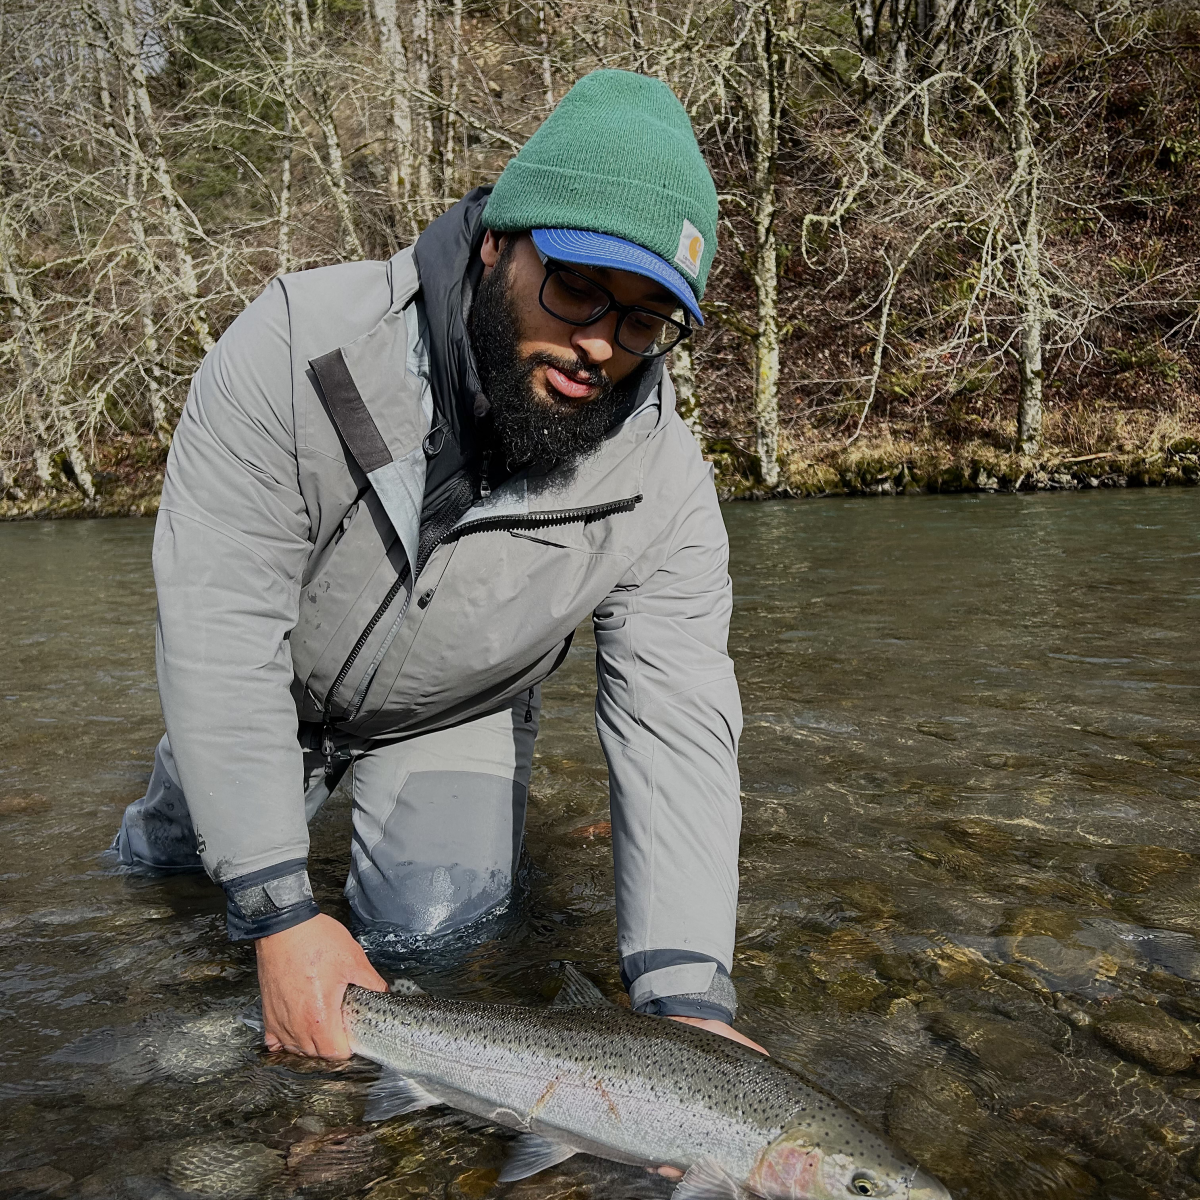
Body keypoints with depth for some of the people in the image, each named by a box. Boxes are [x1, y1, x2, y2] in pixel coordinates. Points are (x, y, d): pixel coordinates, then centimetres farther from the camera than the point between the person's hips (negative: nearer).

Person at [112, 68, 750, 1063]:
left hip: (454, 712, 0)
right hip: (267, 690, 0)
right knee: (166, 853, 14)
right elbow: (220, 627, -34)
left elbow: (678, 727, -30)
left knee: (433, 916, -10)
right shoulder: (298, 345, -34)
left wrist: (687, 992, -42)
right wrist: (279, 909, -37)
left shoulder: (663, 483, -28)